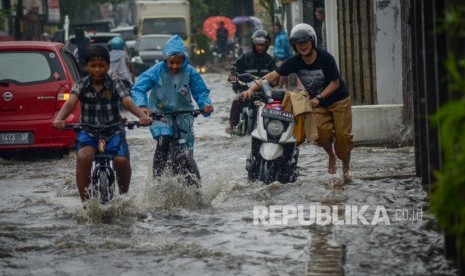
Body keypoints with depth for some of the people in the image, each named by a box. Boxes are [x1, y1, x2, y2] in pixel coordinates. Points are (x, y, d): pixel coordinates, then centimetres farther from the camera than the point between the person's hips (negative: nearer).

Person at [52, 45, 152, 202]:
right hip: (88, 132, 0)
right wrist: (59, 119, -37)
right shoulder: (81, 86, 1)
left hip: (113, 131, 0)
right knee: (84, 157, -30)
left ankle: (124, 194, 5)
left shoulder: (115, 85, 1)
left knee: (122, 160, -24)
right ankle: (85, 201, -19)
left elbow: (128, 102, -14)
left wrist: (142, 116, -35)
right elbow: (70, 102, -16)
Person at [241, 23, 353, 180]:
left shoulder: (325, 58, -18)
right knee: (322, 131, -21)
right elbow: (273, 75, -16)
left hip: (339, 100, -2)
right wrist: (252, 89, -28)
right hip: (318, 104, 2)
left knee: (343, 135, -7)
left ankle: (346, 168, 14)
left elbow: (335, 83, -14)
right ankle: (331, 156, 9)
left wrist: (318, 98, -26)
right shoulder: (295, 61, -10)